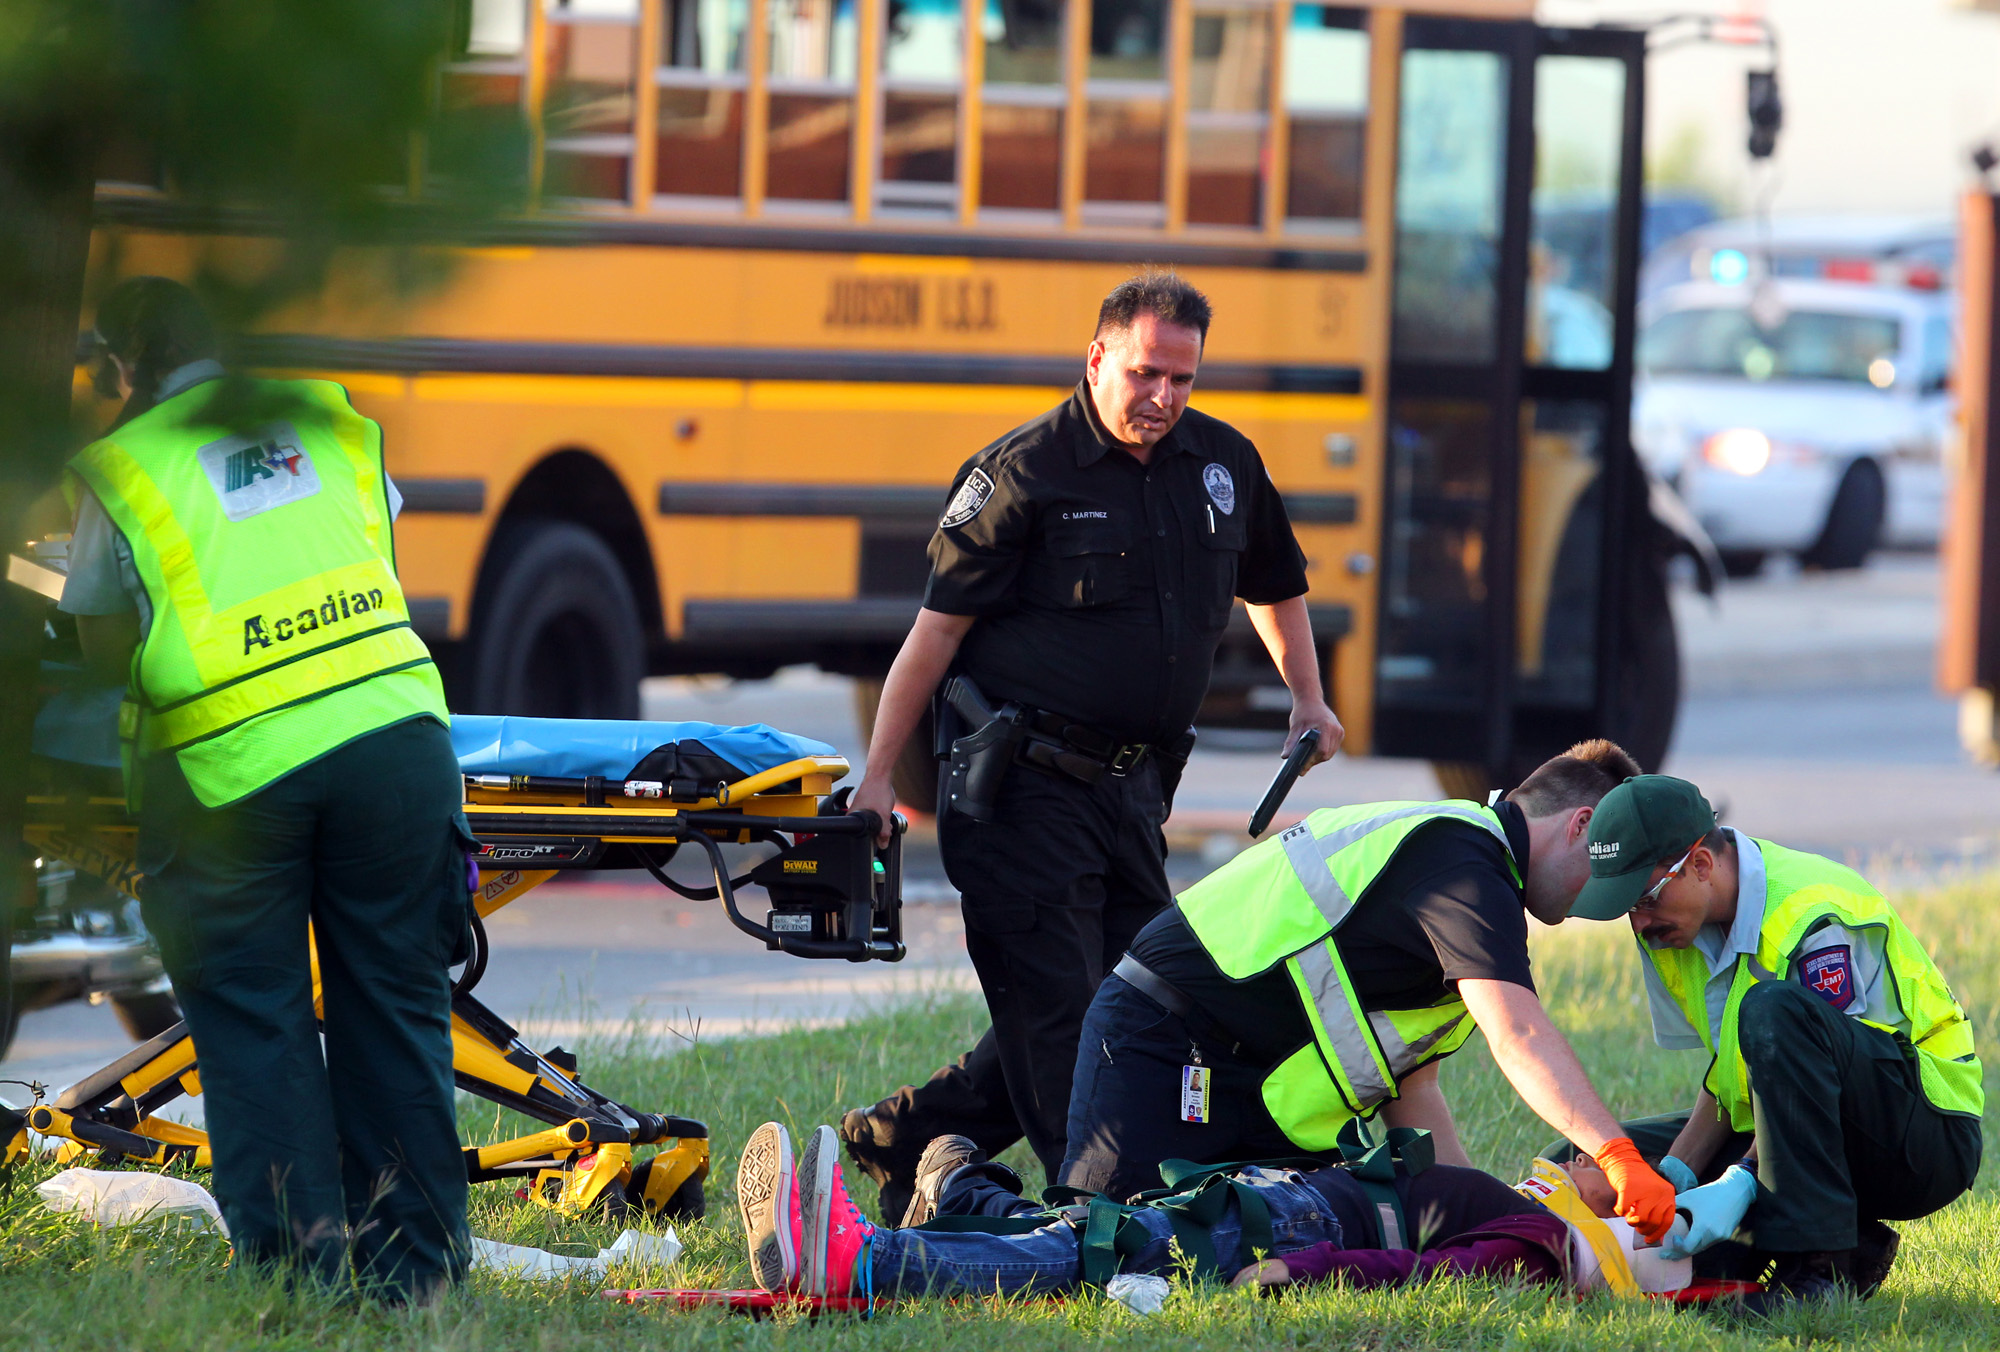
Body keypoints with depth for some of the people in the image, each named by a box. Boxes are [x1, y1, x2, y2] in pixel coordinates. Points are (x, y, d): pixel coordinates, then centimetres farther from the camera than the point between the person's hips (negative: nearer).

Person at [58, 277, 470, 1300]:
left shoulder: (120, 468, 2)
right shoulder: (329, 415, 14)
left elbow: (104, 650, 6)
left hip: (230, 767, -3)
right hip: (391, 727, 3)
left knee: (253, 1019, 7)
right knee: (394, 1002, 11)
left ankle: (296, 1268, 4)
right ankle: (414, 1265, 14)